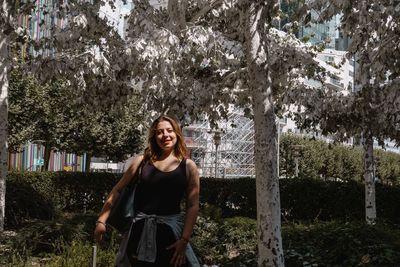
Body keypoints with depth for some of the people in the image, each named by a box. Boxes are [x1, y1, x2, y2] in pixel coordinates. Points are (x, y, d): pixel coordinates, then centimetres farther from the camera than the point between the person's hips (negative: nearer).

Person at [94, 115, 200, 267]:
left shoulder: (188, 166, 1)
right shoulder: (142, 161, 4)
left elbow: (193, 206, -3)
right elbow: (117, 190, 8)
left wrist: (184, 240, -10)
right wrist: (101, 220, 2)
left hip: (170, 230, -1)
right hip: (139, 230, 1)